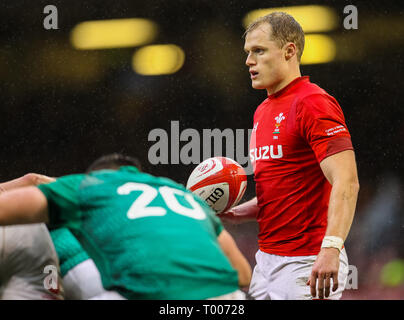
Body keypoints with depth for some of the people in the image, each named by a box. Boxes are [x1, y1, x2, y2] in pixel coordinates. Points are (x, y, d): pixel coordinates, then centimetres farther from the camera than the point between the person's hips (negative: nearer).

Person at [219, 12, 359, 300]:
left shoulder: (313, 103, -11)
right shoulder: (263, 111, 18)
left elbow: (346, 182, -22)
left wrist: (331, 247, -33)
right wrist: (234, 213, 10)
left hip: (307, 265, -9)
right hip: (267, 259, 9)